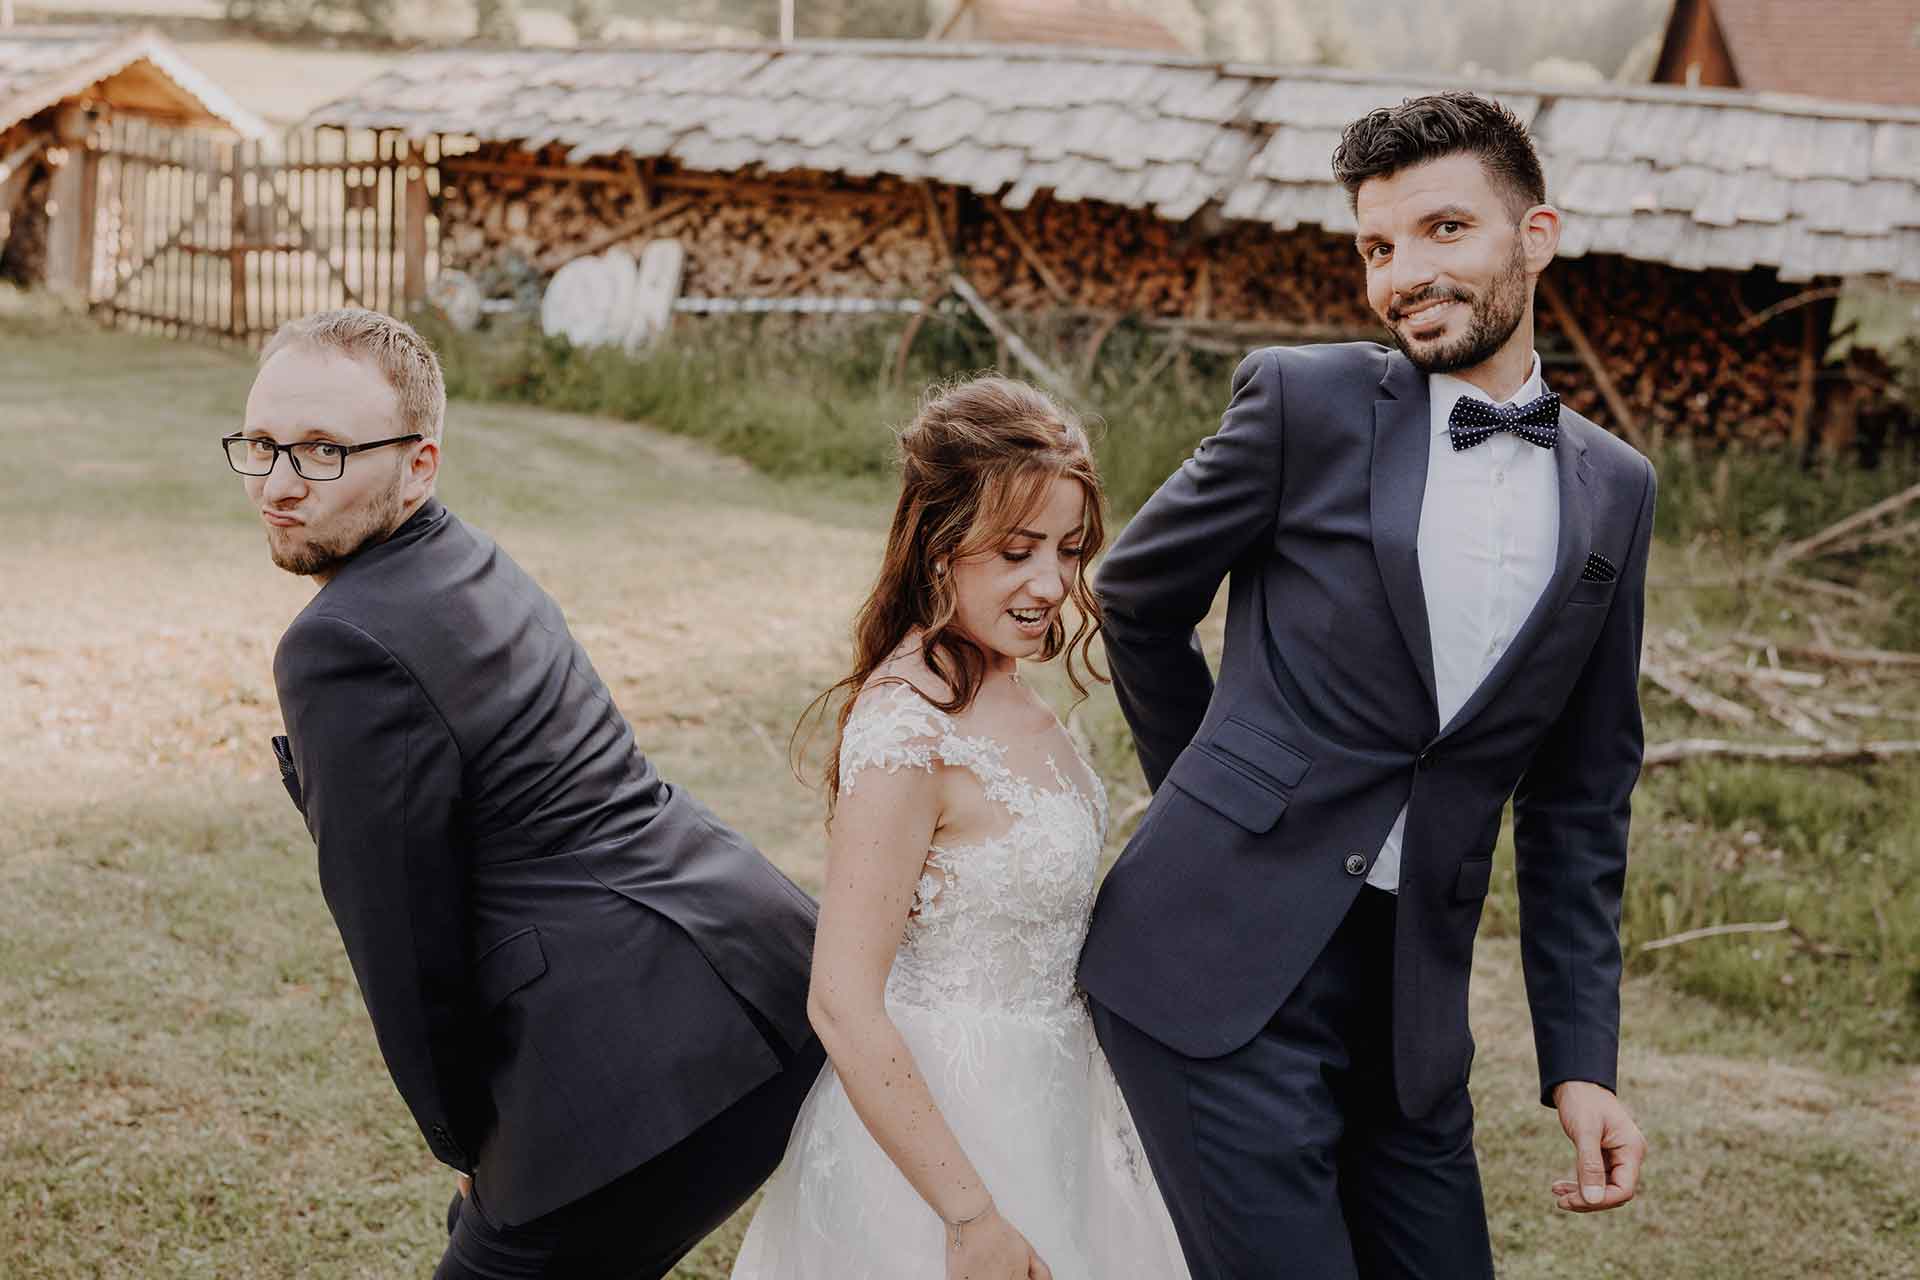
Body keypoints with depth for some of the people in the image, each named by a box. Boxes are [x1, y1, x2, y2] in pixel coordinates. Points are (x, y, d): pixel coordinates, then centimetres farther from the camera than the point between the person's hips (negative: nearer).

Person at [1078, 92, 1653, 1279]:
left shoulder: (1614, 492, 9)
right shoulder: (1307, 401, -3)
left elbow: (1579, 800, 12)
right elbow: (1139, 596, 10)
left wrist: (1582, 1060, 7)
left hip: (1410, 1000, 4)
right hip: (1217, 960, -4)